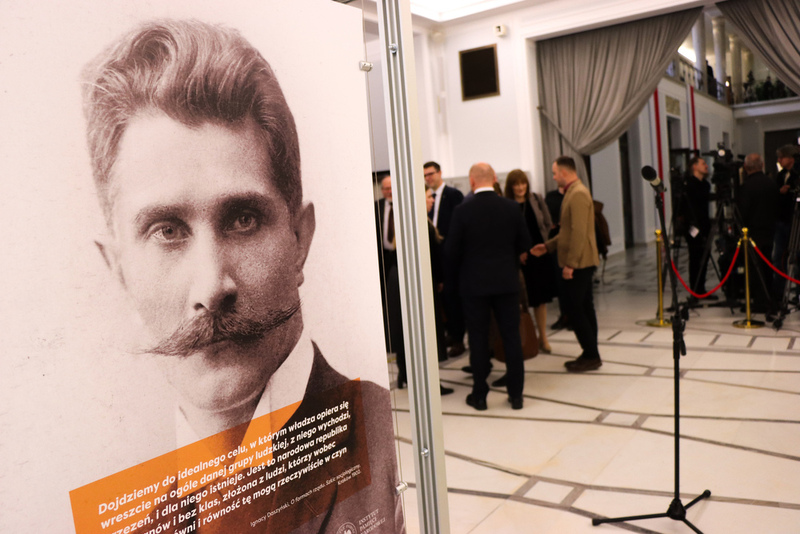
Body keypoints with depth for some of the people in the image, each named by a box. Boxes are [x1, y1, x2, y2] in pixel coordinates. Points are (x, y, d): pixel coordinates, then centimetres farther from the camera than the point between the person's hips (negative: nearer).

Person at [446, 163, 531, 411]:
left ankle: (479, 395, 15)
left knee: (478, 339, 7)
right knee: (511, 336, 9)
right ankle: (516, 394, 15)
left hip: (475, 283, -2)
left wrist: (457, 275, 11)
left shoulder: (462, 211, -11)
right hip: (507, 281, 2)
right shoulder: (511, 207, -3)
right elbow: (524, 244, 5)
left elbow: (451, 250, -7)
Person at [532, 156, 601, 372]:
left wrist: (570, 263, -22)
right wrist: (547, 246, 15)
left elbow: (579, 233, -23)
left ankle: (591, 356, 3)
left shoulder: (578, 194, -17)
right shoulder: (574, 192, 16)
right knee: (584, 308, 13)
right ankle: (590, 355, 21)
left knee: (575, 310, -5)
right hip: (580, 263, 10)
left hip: (578, 264, -10)